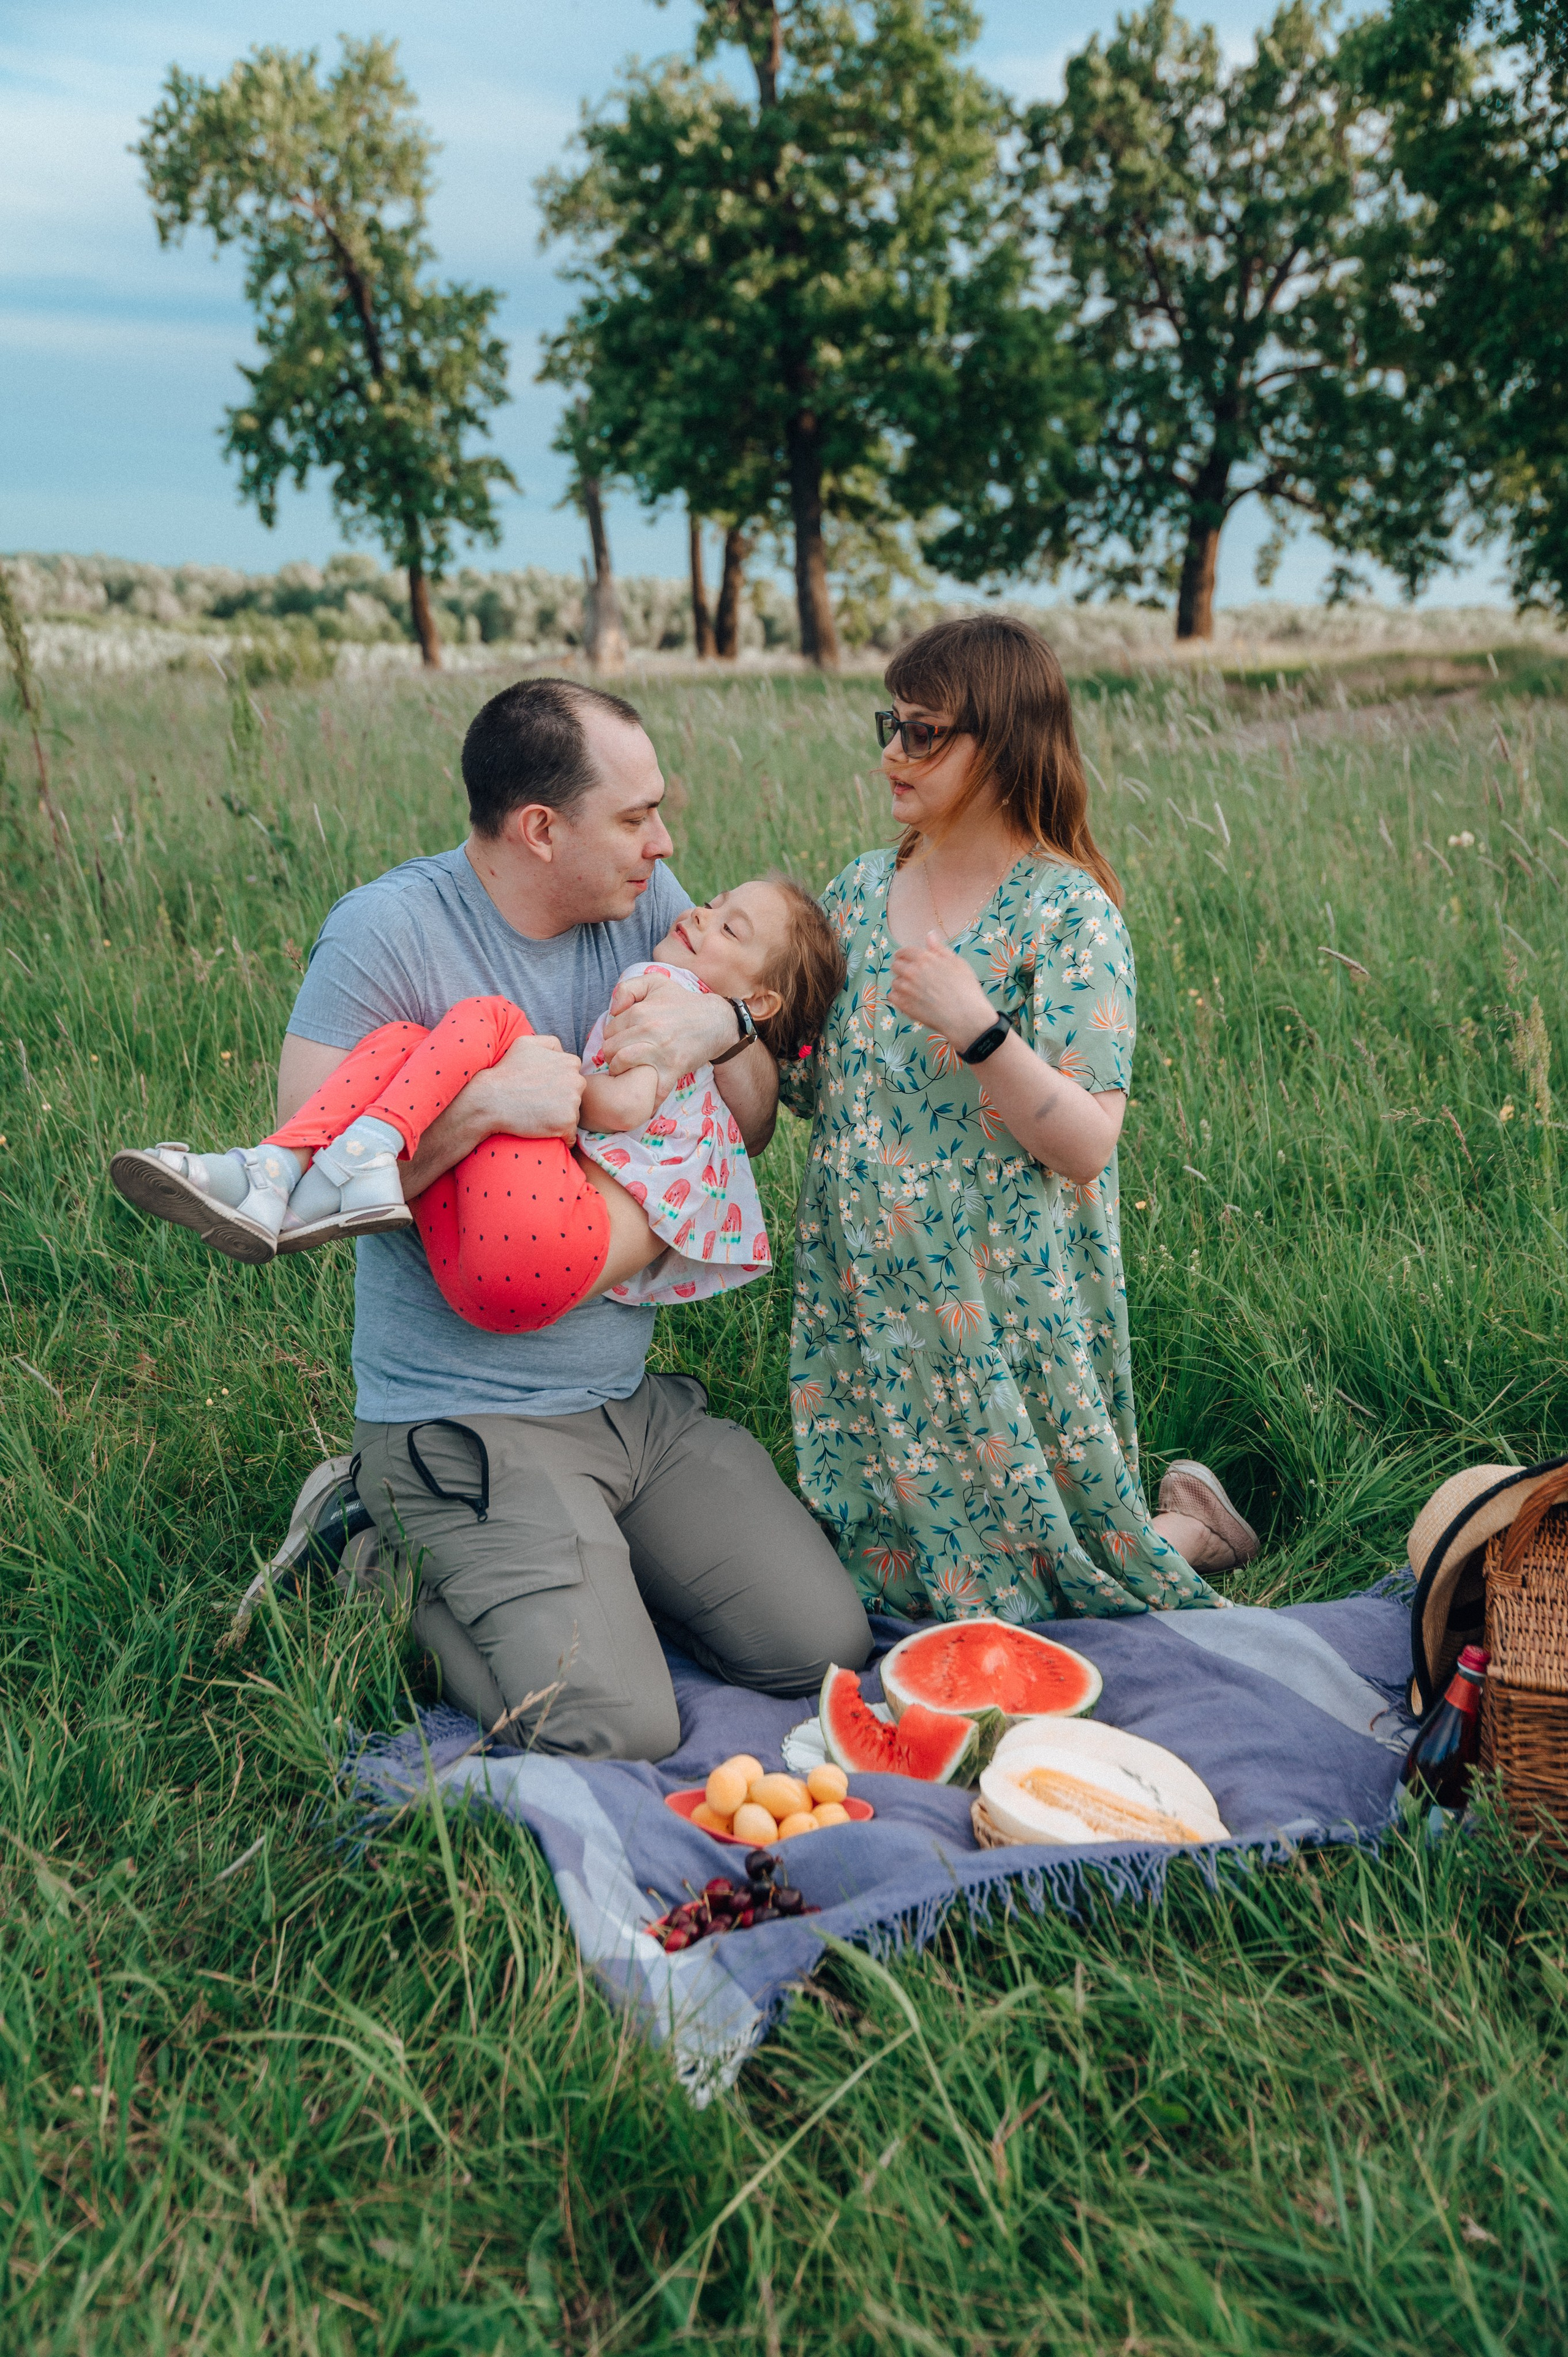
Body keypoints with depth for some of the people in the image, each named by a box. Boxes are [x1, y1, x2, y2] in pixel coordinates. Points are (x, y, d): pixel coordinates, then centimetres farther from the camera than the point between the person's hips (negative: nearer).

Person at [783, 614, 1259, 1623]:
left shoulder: (1067, 914, -13)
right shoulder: (862, 890, 5)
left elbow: (1085, 1145, -19)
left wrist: (978, 1029, -31)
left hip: (1002, 1306, -6)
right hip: (864, 1301, 6)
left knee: (1013, 1579, 7)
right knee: (872, 1553, 15)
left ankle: (1188, 1522, 33)